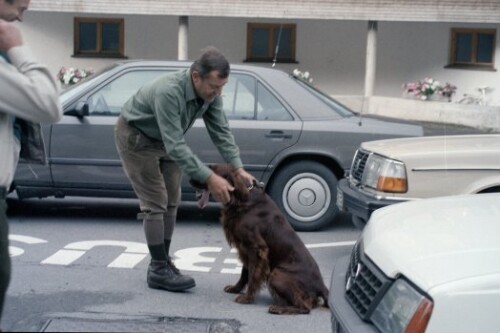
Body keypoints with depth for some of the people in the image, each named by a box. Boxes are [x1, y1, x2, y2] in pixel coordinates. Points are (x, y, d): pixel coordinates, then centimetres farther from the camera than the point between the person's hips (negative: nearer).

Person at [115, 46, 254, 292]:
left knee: (171, 202, 6)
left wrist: (238, 168, -23)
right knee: (155, 203, -10)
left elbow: (221, 132, -12)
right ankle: (159, 270, -3)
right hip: (135, 136, -7)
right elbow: (175, 145, -40)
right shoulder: (169, 92, -39)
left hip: (165, 140, 8)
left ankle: (161, 262, 17)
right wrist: (209, 178, -41)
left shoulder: (210, 93, -17)